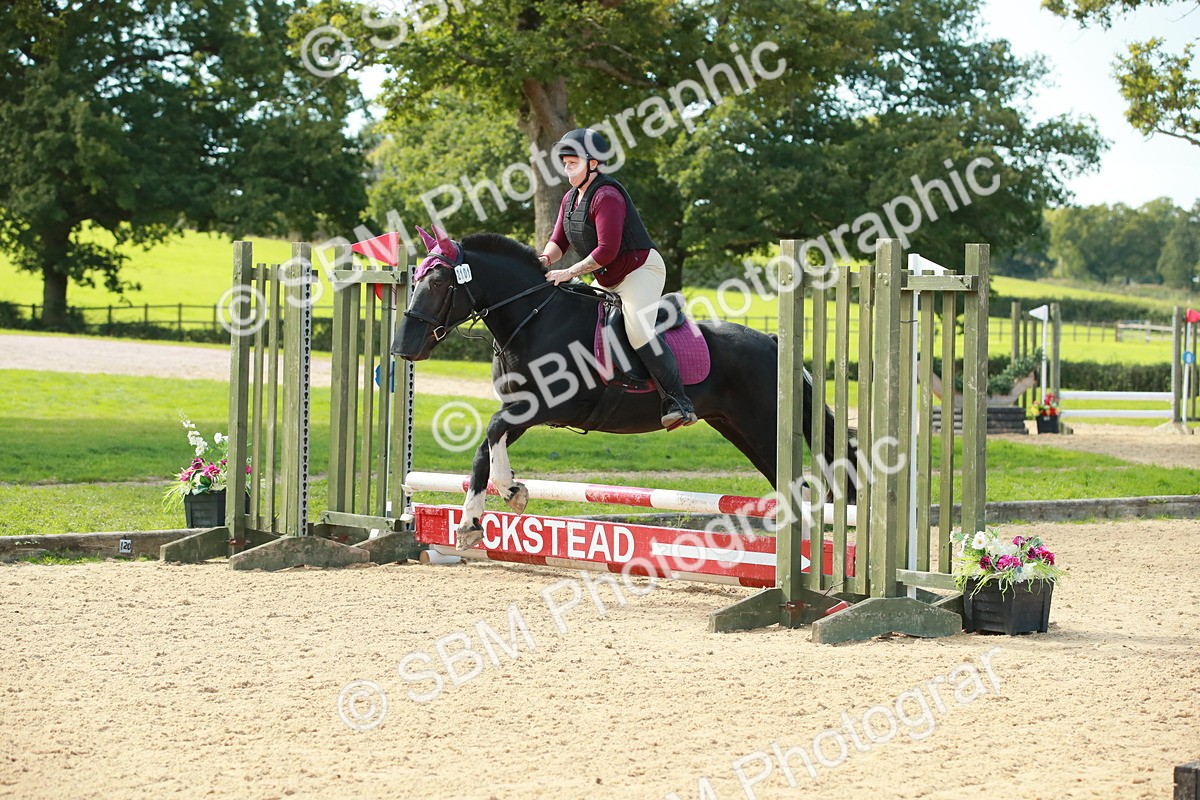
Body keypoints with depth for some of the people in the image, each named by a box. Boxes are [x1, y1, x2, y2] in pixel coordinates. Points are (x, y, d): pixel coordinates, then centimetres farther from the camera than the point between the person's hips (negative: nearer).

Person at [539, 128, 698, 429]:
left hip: (641, 269, -11)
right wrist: (546, 259, -14)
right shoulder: (570, 199, 11)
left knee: (639, 329, -31)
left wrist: (569, 273, -25)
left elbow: (606, 250, -26)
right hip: (608, 281, 11)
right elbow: (558, 241, 9)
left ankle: (678, 401, -34)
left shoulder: (606, 196, -19)